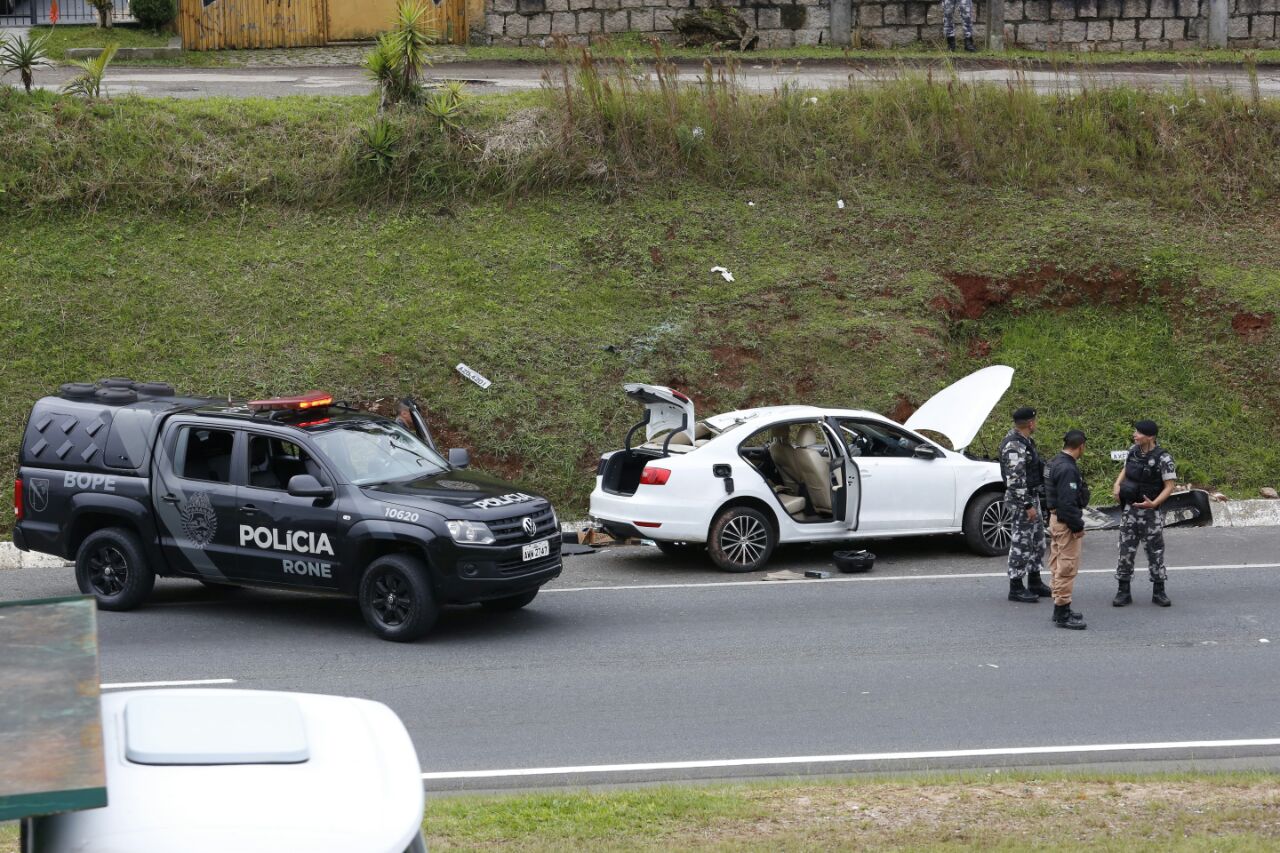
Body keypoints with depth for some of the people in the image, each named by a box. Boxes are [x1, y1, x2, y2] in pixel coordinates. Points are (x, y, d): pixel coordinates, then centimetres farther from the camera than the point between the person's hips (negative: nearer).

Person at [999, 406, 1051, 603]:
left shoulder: (1024, 441, 11)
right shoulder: (1014, 446, -22)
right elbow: (1015, 480, -26)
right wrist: (1027, 505, -24)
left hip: (1032, 497, 10)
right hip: (1021, 500, -10)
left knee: (1037, 540, 16)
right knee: (1021, 543, -5)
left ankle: (1035, 583, 25)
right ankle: (1016, 588, 1)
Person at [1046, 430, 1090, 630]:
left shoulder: (1056, 463, 11)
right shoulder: (1067, 469, -22)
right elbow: (1067, 502, -25)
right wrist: (1077, 526, -18)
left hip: (1056, 517, 11)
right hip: (1066, 523, -11)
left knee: (1059, 566, 16)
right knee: (1067, 567, -8)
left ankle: (1060, 609, 24)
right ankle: (1063, 613, -7)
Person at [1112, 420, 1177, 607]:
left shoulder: (1163, 458, -15)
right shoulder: (1133, 451, 2)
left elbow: (1169, 486, -14)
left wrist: (1154, 504, -26)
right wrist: (1117, 484, 1)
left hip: (1150, 511, -4)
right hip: (1129, 509, 4)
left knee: (1155, 550, 4)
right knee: (1126, 550, 3)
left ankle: (1159, 592, 14)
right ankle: (1123, 592, 9)